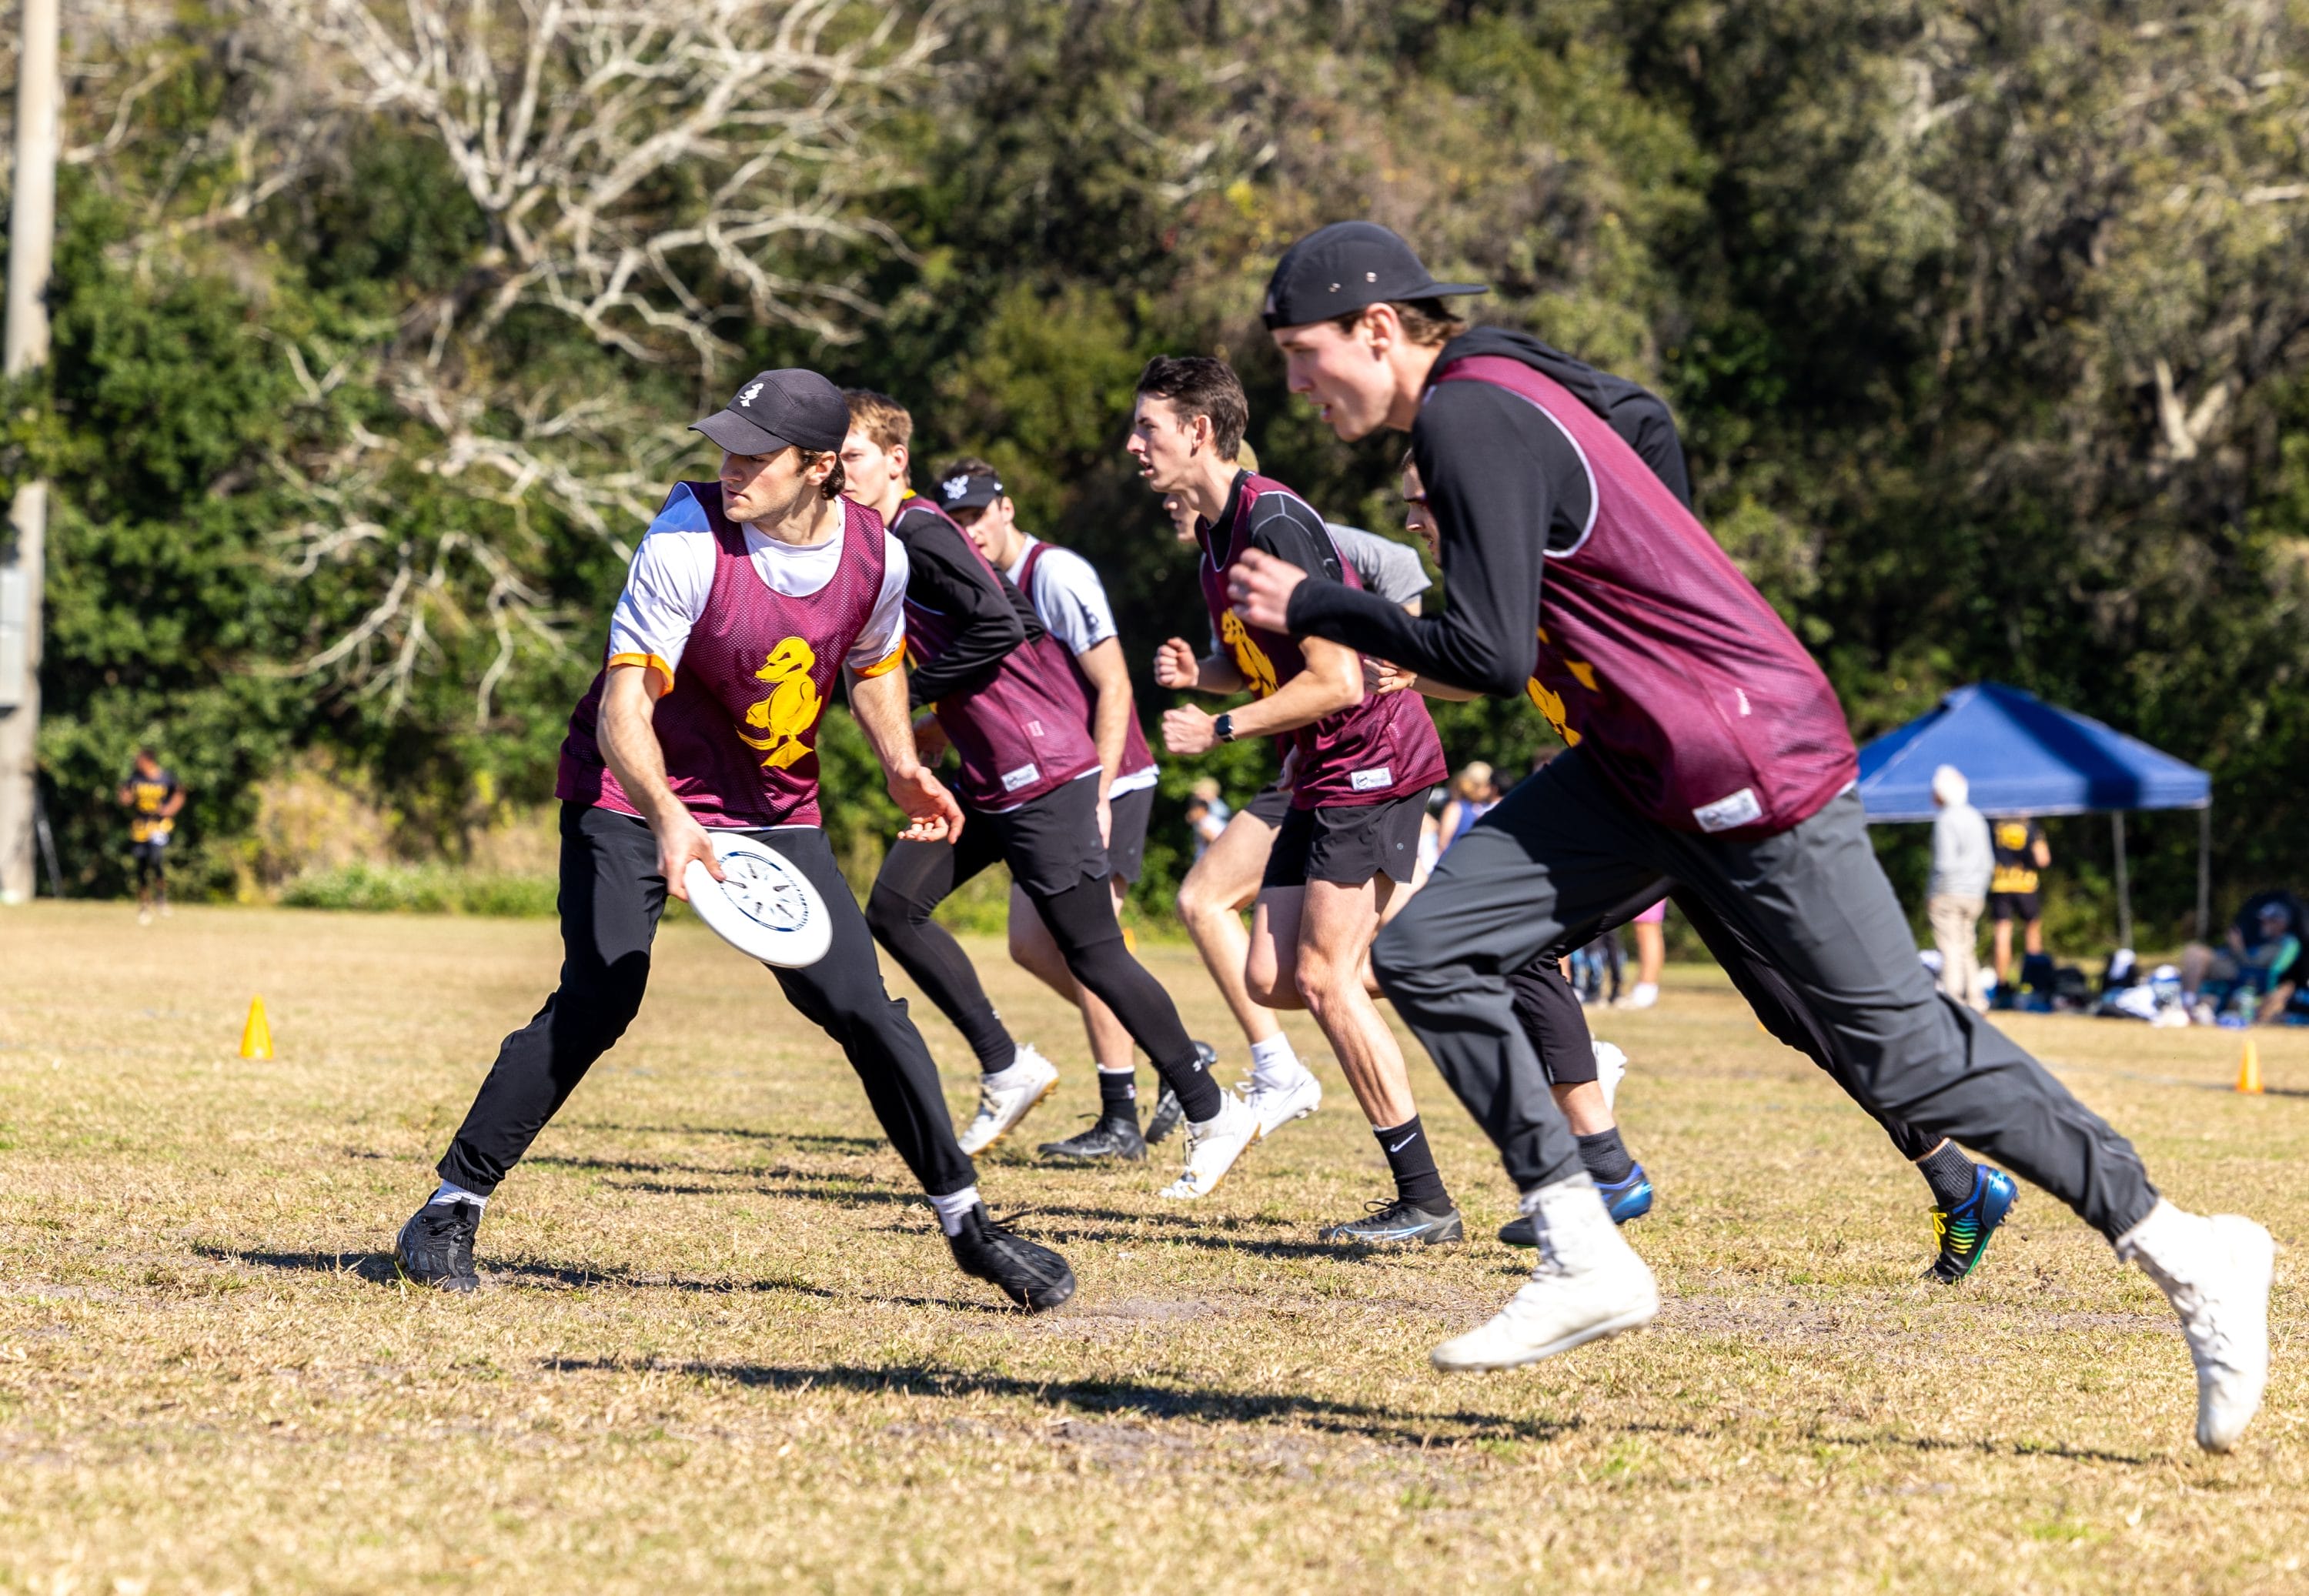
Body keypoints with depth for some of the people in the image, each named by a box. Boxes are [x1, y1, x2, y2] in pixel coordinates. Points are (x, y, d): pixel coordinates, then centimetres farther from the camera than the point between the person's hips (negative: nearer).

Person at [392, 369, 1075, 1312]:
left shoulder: (877, 555, -8)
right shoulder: (687, 543, -23)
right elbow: (623, 712, -27)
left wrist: (901, 767, 3)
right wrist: (668, 820, -43)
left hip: (774, 809, 4)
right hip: (634, 796, -4)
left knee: (862, 1006, -4)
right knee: (597, 1001, -19)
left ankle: (965, 1221, 10)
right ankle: (452, 1206, -6)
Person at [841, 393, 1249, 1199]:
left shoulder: (921, 534, -15)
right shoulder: (882, 543, 14)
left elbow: (998, 626, -25)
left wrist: (915, 693, -15)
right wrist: (946, 723, 14)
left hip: (1044, 776, -10)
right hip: (989, 777, 10)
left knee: (1091, 952, -6)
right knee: (894, 905, 3)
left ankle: (1214, 1114, 3)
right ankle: (1006, 1066, 10)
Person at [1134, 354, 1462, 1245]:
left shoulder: (1275, 524, -19)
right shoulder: (1215, 533, 12)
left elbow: (1334, 682, -22)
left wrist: (1218, 730, -14)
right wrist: (1198, 670, 2)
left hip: (1371, 762, -10)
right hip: (1325, 773, 10)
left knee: (1323, 976, -12)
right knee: (1271, 979, 4)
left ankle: (1425, 1203, -8)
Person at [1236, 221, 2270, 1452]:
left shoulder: (1471, 418, -18)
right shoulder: (1490, 391, 11)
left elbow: (1494, 658, -24)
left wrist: (1313, 606, -13)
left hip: (1752, 769, -10)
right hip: (1637, 772, 10)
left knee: (1901, 1052, -6)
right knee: (1426, 954, -1)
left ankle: (2187, 1256, 4)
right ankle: (1583, 1259, -2)